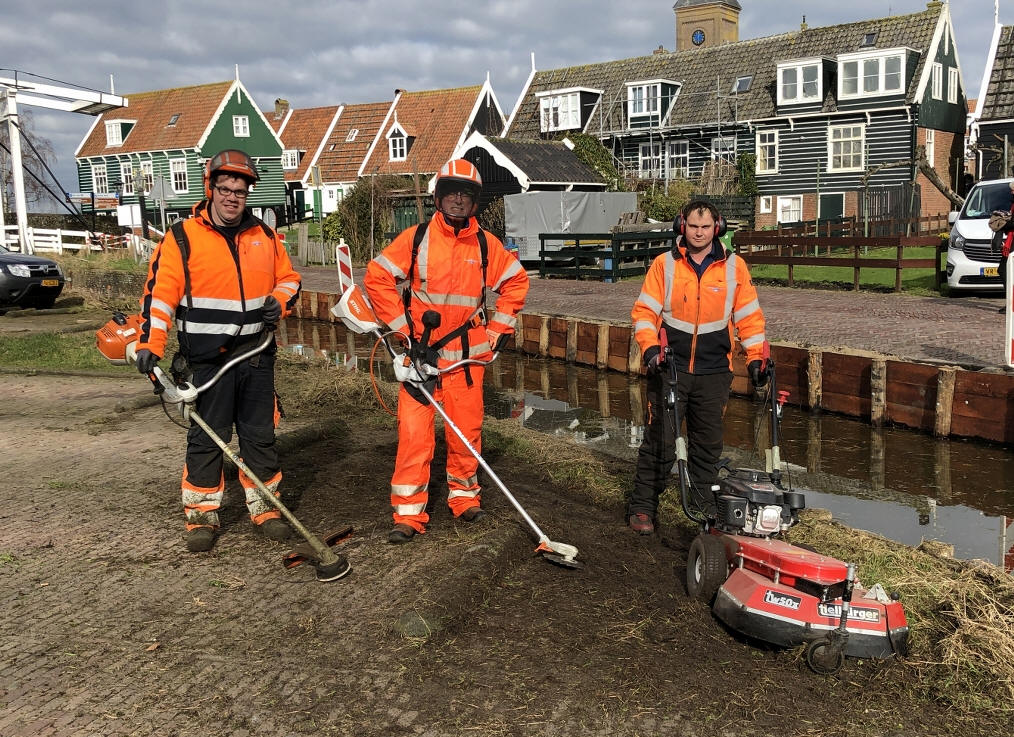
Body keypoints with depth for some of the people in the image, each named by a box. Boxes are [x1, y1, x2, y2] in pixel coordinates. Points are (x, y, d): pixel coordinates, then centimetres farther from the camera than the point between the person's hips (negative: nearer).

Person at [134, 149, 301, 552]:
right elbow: (159, 293, -8)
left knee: (260, 434, 10)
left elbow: (289, 277, 19)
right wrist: (150, 344, -18)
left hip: (256, 355, 4)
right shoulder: (182, 238, -3)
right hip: (207, 358, -3)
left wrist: (279, 301, -3)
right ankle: (201, 514, 15)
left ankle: (264, 506, 22)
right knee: (207, 439, 2)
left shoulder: (264, 237, 9)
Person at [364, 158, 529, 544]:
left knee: (466, 429, 8)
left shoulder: (486, 244, 4)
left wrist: (498, 328, 8)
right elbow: (377, 278, -2)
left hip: (467, 354, 2)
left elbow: (516, 281, 15)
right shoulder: (416, 238, -3)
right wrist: (404, 328, -5)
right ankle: (408, 512, 5)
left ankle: (464, 495, 28)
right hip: (420, 352, -2)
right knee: (414, 432, -5)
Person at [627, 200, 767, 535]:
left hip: (714, 372, 2)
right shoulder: (664, 264, 0)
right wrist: (650, 349, -13)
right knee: (660, 441, -1)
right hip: (670, 368, -2)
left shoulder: (734, 266, 4)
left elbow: (749, 315, 8)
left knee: (708, 444, 9)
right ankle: (642, 506, 11)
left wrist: (755, 358, 3)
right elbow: (644, 311, 0)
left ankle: (703, 507, 22)